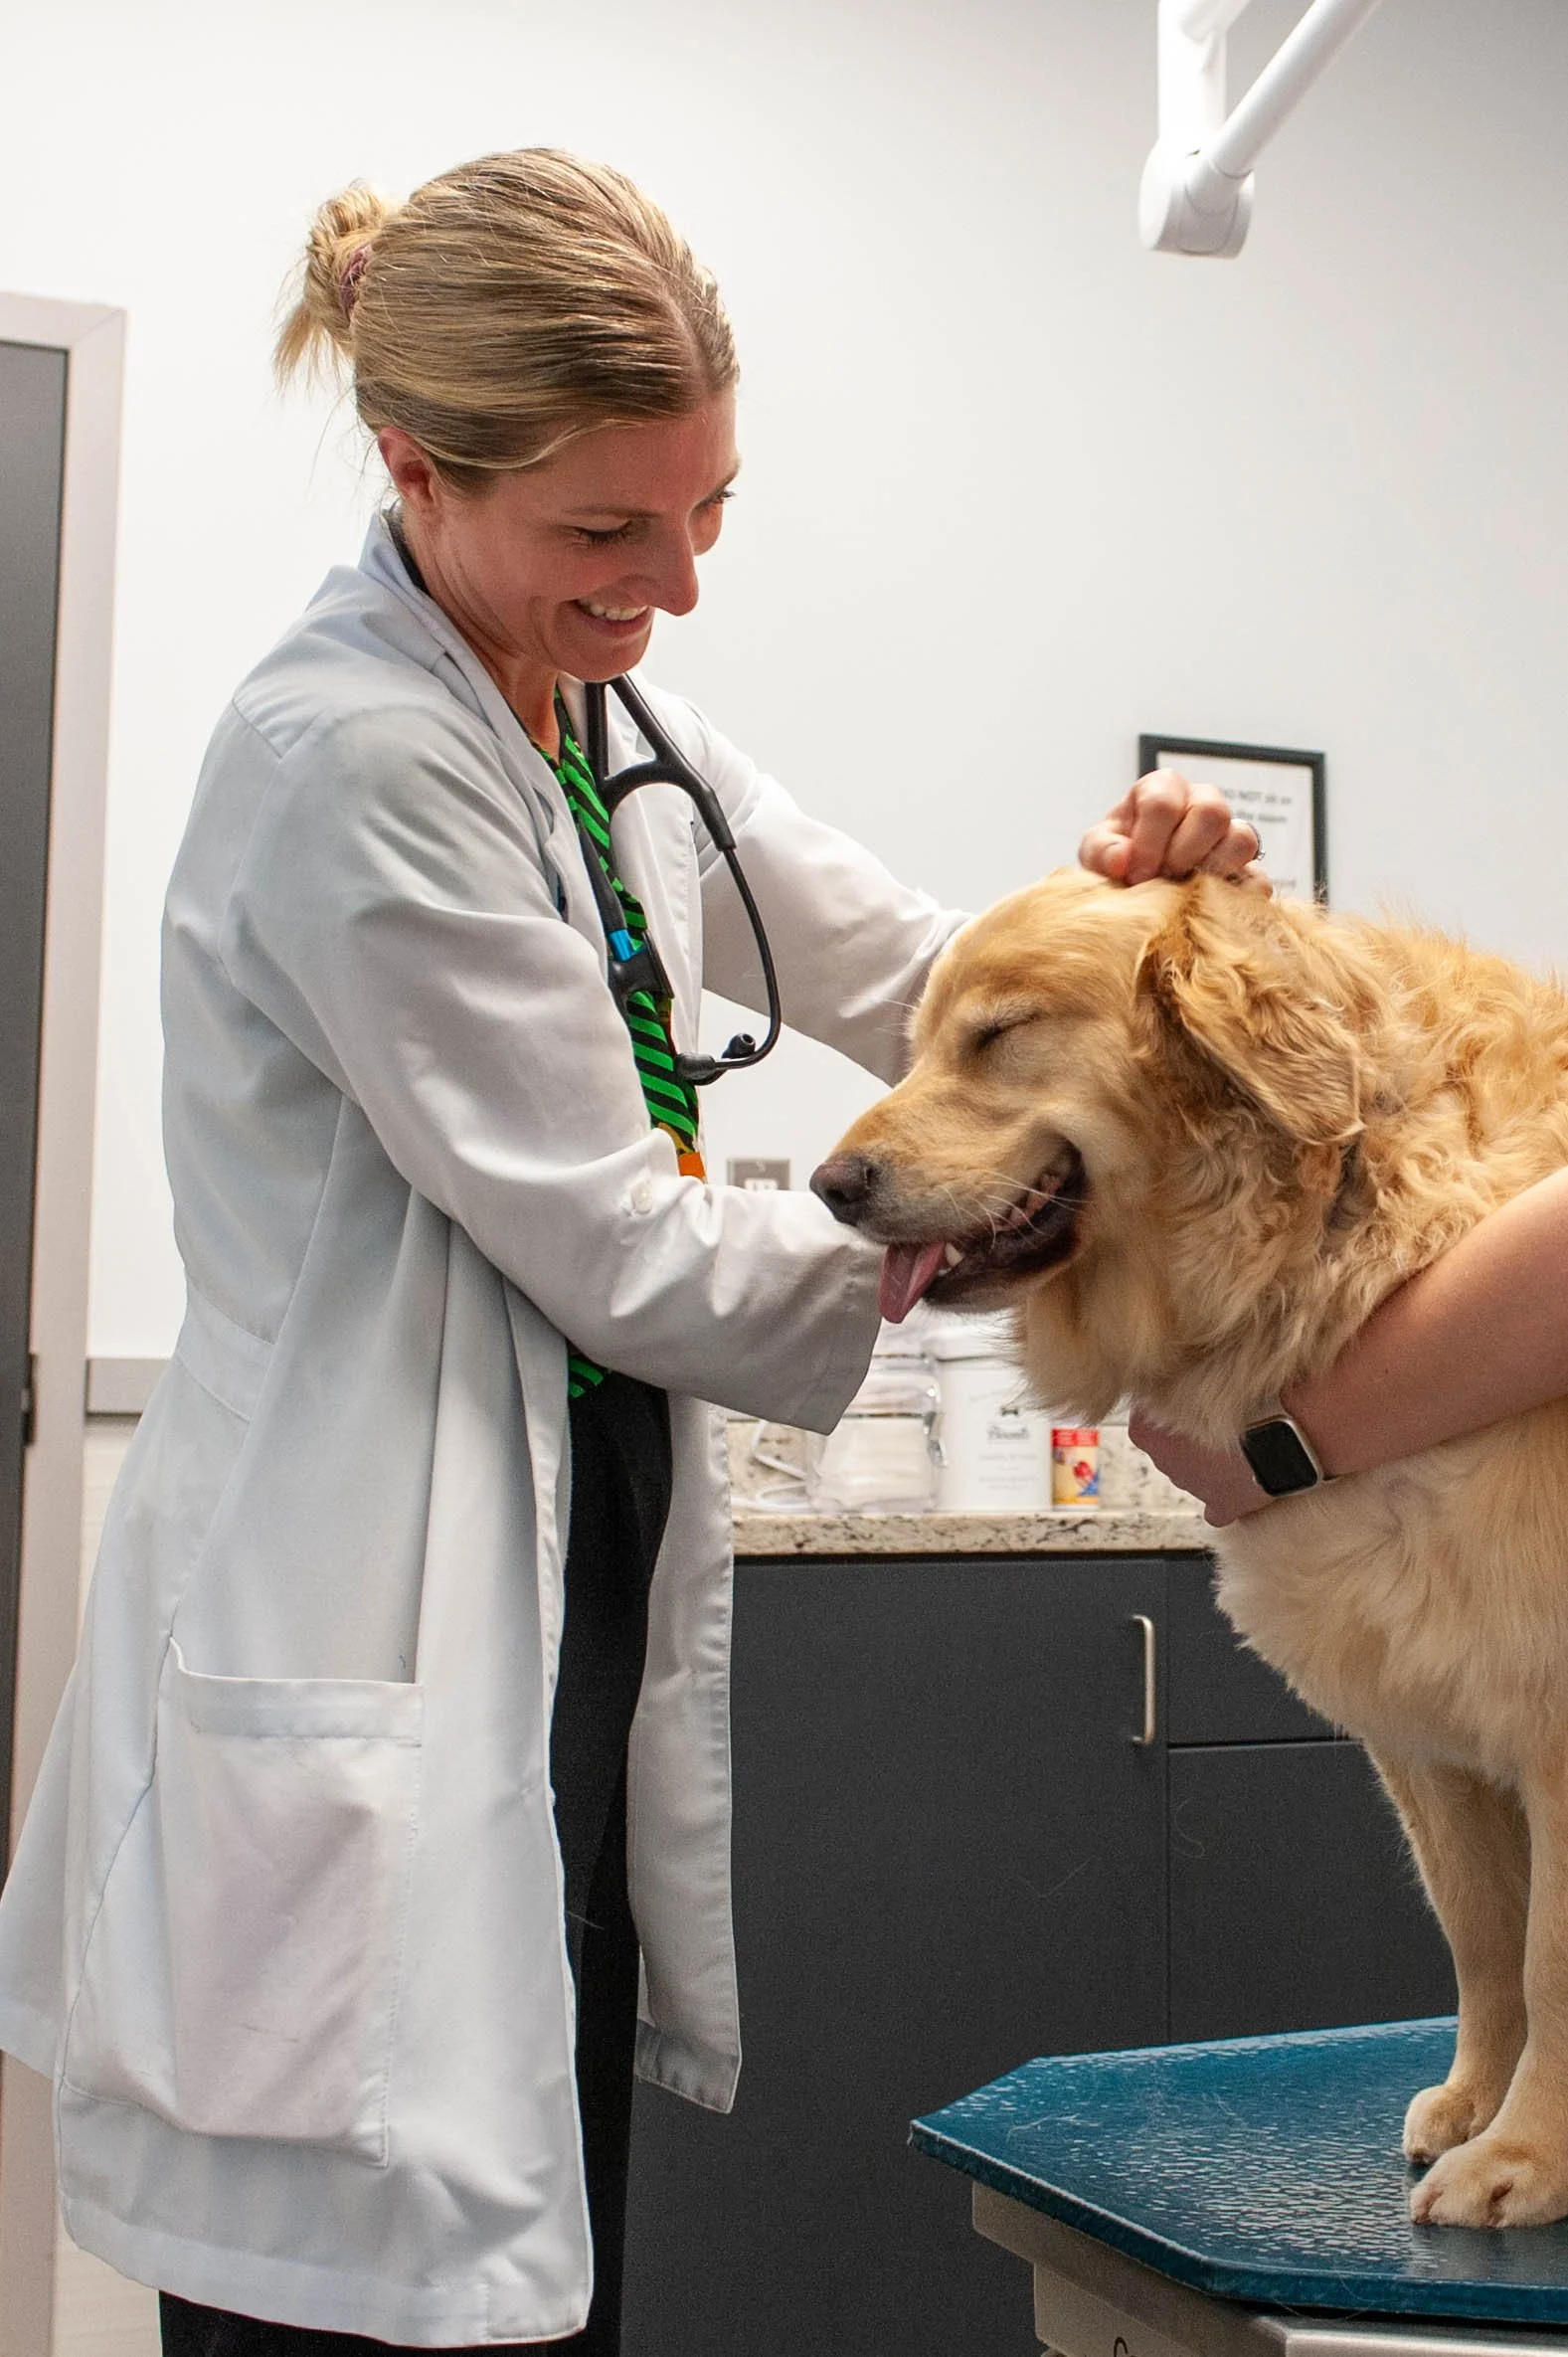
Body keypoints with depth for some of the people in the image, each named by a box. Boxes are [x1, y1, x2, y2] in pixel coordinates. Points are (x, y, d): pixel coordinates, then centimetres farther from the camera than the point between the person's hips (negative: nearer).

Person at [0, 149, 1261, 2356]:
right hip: (371, 1676, -8)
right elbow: (627, 1254, -17)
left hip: (576, 1607, 8)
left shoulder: (612, 723, 10)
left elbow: (910, 973, 16)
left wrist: (1116, 900, -5)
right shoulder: (349, 758, -18)